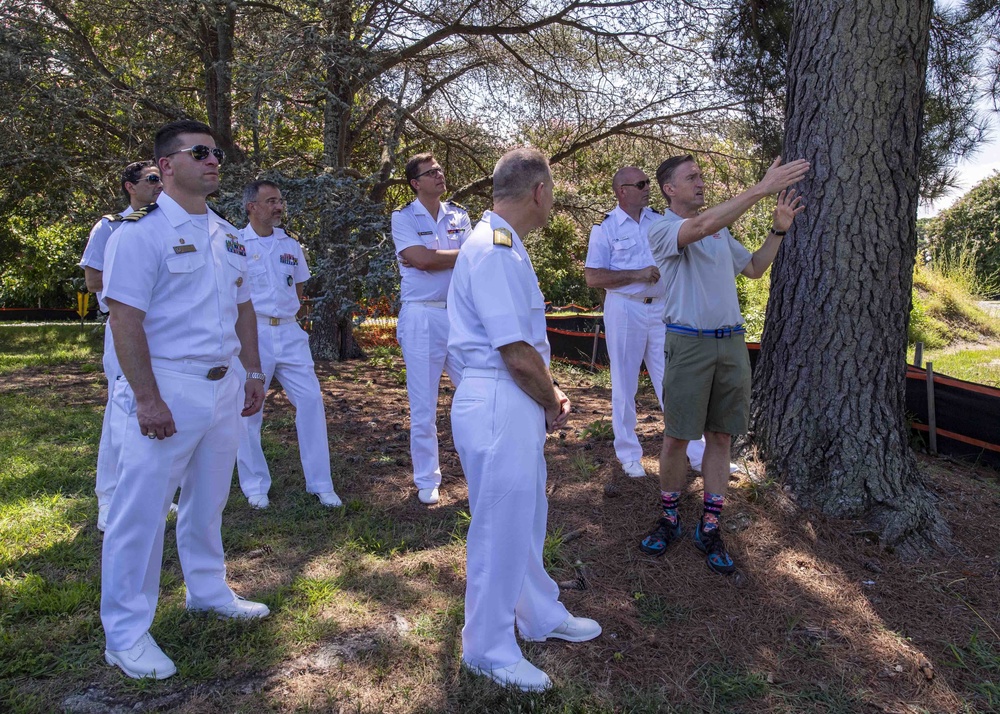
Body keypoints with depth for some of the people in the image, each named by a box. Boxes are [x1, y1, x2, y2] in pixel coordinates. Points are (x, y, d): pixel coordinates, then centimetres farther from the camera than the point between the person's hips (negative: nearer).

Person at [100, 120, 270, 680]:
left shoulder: (228, 236, 12)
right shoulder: (142, 231, -10)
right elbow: (126, 319, -16)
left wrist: (254, 371, 14)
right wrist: (147, 399, -21)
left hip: (223, 386, 7)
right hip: (168, 388, -7)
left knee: (209, 500, 19)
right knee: (143, 508, 1)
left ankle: (208, 590, 37)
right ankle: (126, 632, 15)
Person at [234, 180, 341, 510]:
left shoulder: (291, 245, 13)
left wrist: (288, 318, 11)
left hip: (289, 333, 4)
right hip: (252, 333, -4)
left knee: (311, 399, -3)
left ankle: (320, 484, 6)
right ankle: (255, 486, 18)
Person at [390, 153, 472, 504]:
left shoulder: (459, 215, 11)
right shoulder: (403, 217, -1)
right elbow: (421, 258, -16)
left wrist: (431, 259, -8)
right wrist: (460, 254, -7)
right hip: (422, 317, -4)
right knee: (423, 405, 4)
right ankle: (426, 481, 18)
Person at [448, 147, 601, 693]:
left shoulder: (504, 246, 14)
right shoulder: (494, 249, -20)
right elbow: (517, 353, -23)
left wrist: (549, 395, 8)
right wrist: (552, 402, -6)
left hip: (518, 404, 10)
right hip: (498, 406, -10)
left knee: (526, 519, 23)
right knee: (499, 529, 4)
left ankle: (541, 616, 42)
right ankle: (488, 649, 22)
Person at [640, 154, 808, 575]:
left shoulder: (721, 231, 18)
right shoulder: (661, 229, -6)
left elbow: (754, 268, 24)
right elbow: (699, 226, -27)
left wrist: (779, 229, 10)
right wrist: (762, 189, -30)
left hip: (731, 341, 6)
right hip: (689, 343, -6)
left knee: (720, 436, 7)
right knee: (676, 437, 1)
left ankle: (709, 528, 15)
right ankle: (669, 519, 19)